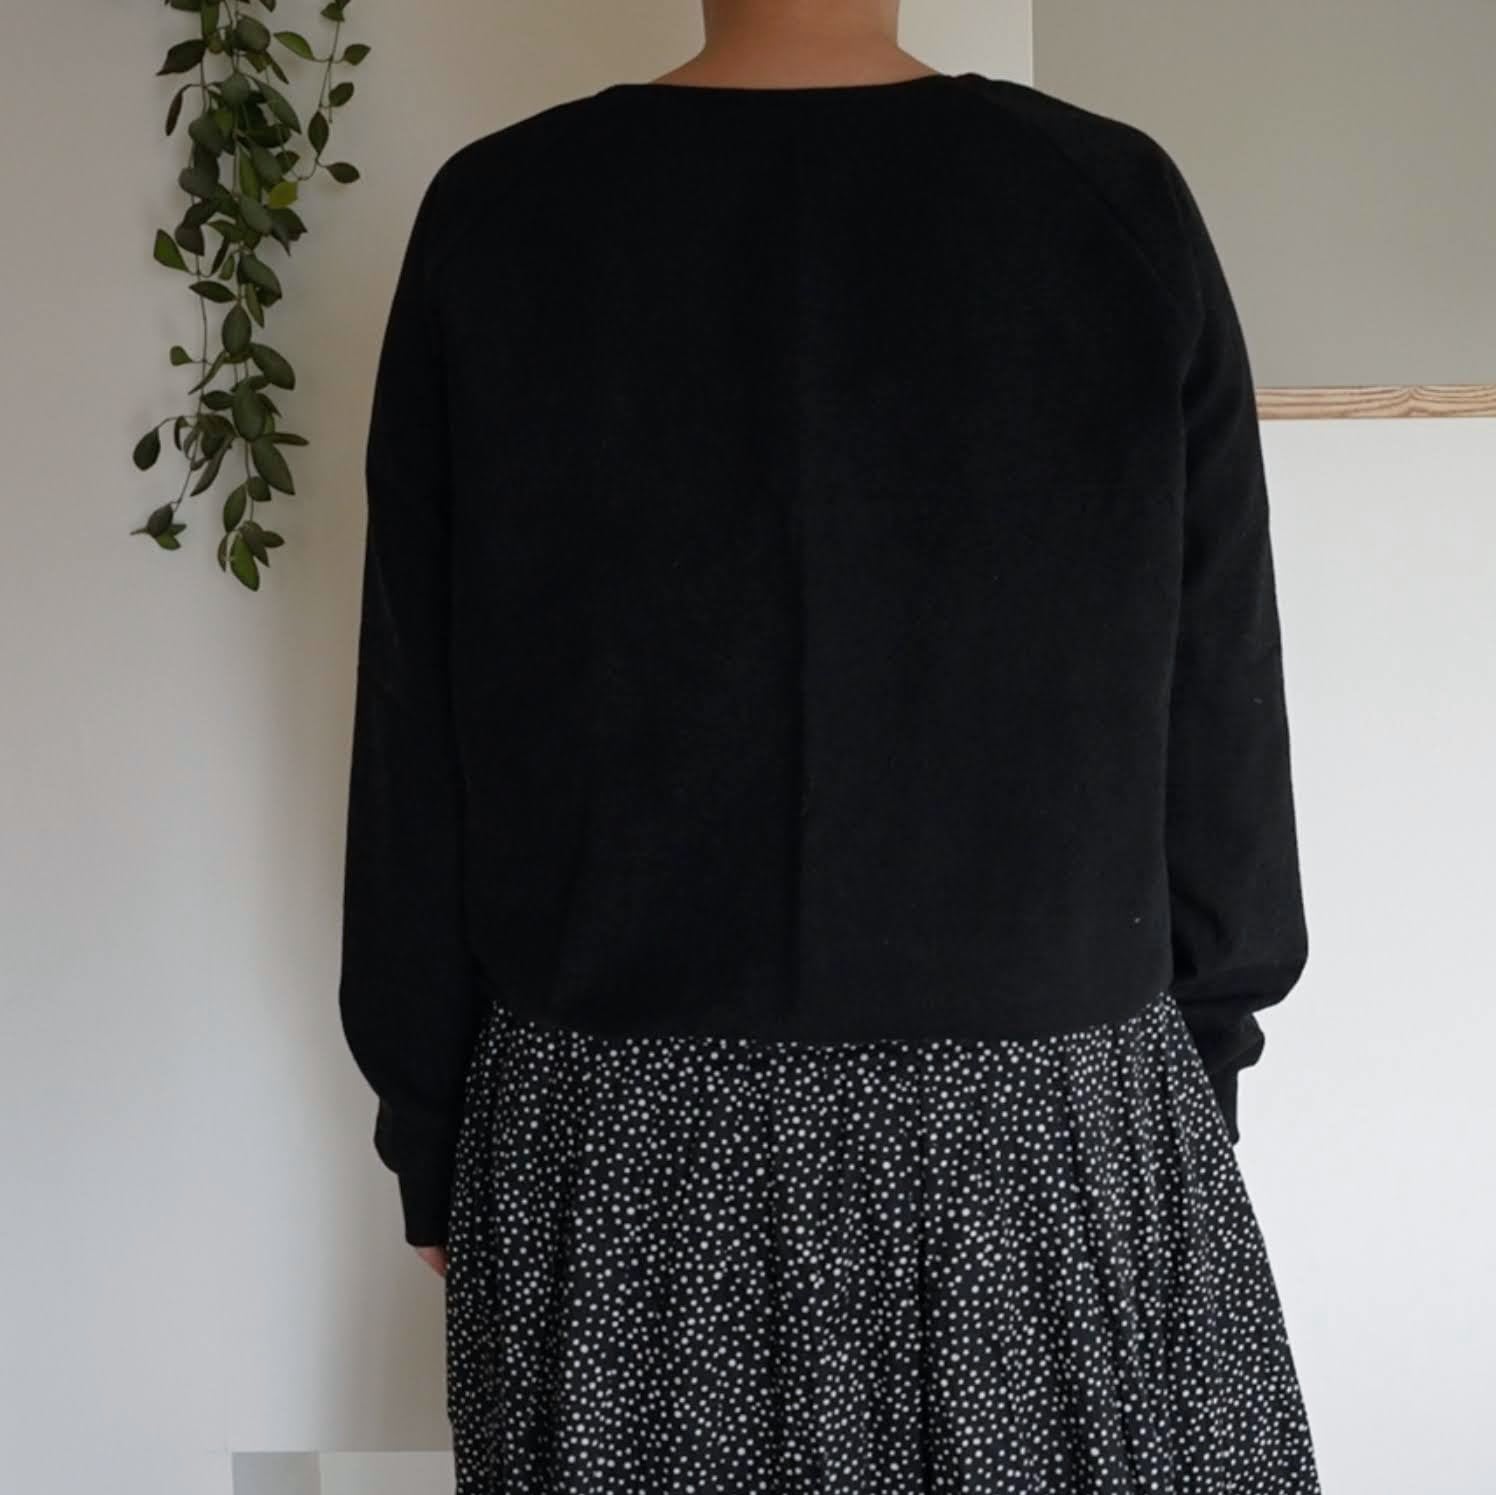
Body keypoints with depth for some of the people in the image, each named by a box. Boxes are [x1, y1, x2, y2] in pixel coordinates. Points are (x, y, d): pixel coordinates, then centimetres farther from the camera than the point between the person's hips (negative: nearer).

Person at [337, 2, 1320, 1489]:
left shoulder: (496, 218, -7)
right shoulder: (1121, 201, -7)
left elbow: (414, 759, -4)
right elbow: (1220, 734, -3)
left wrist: (432, 1140, 8)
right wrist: (1200, 1063, 11)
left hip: (621, 1163, 1)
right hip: (1057, 1145, 0)